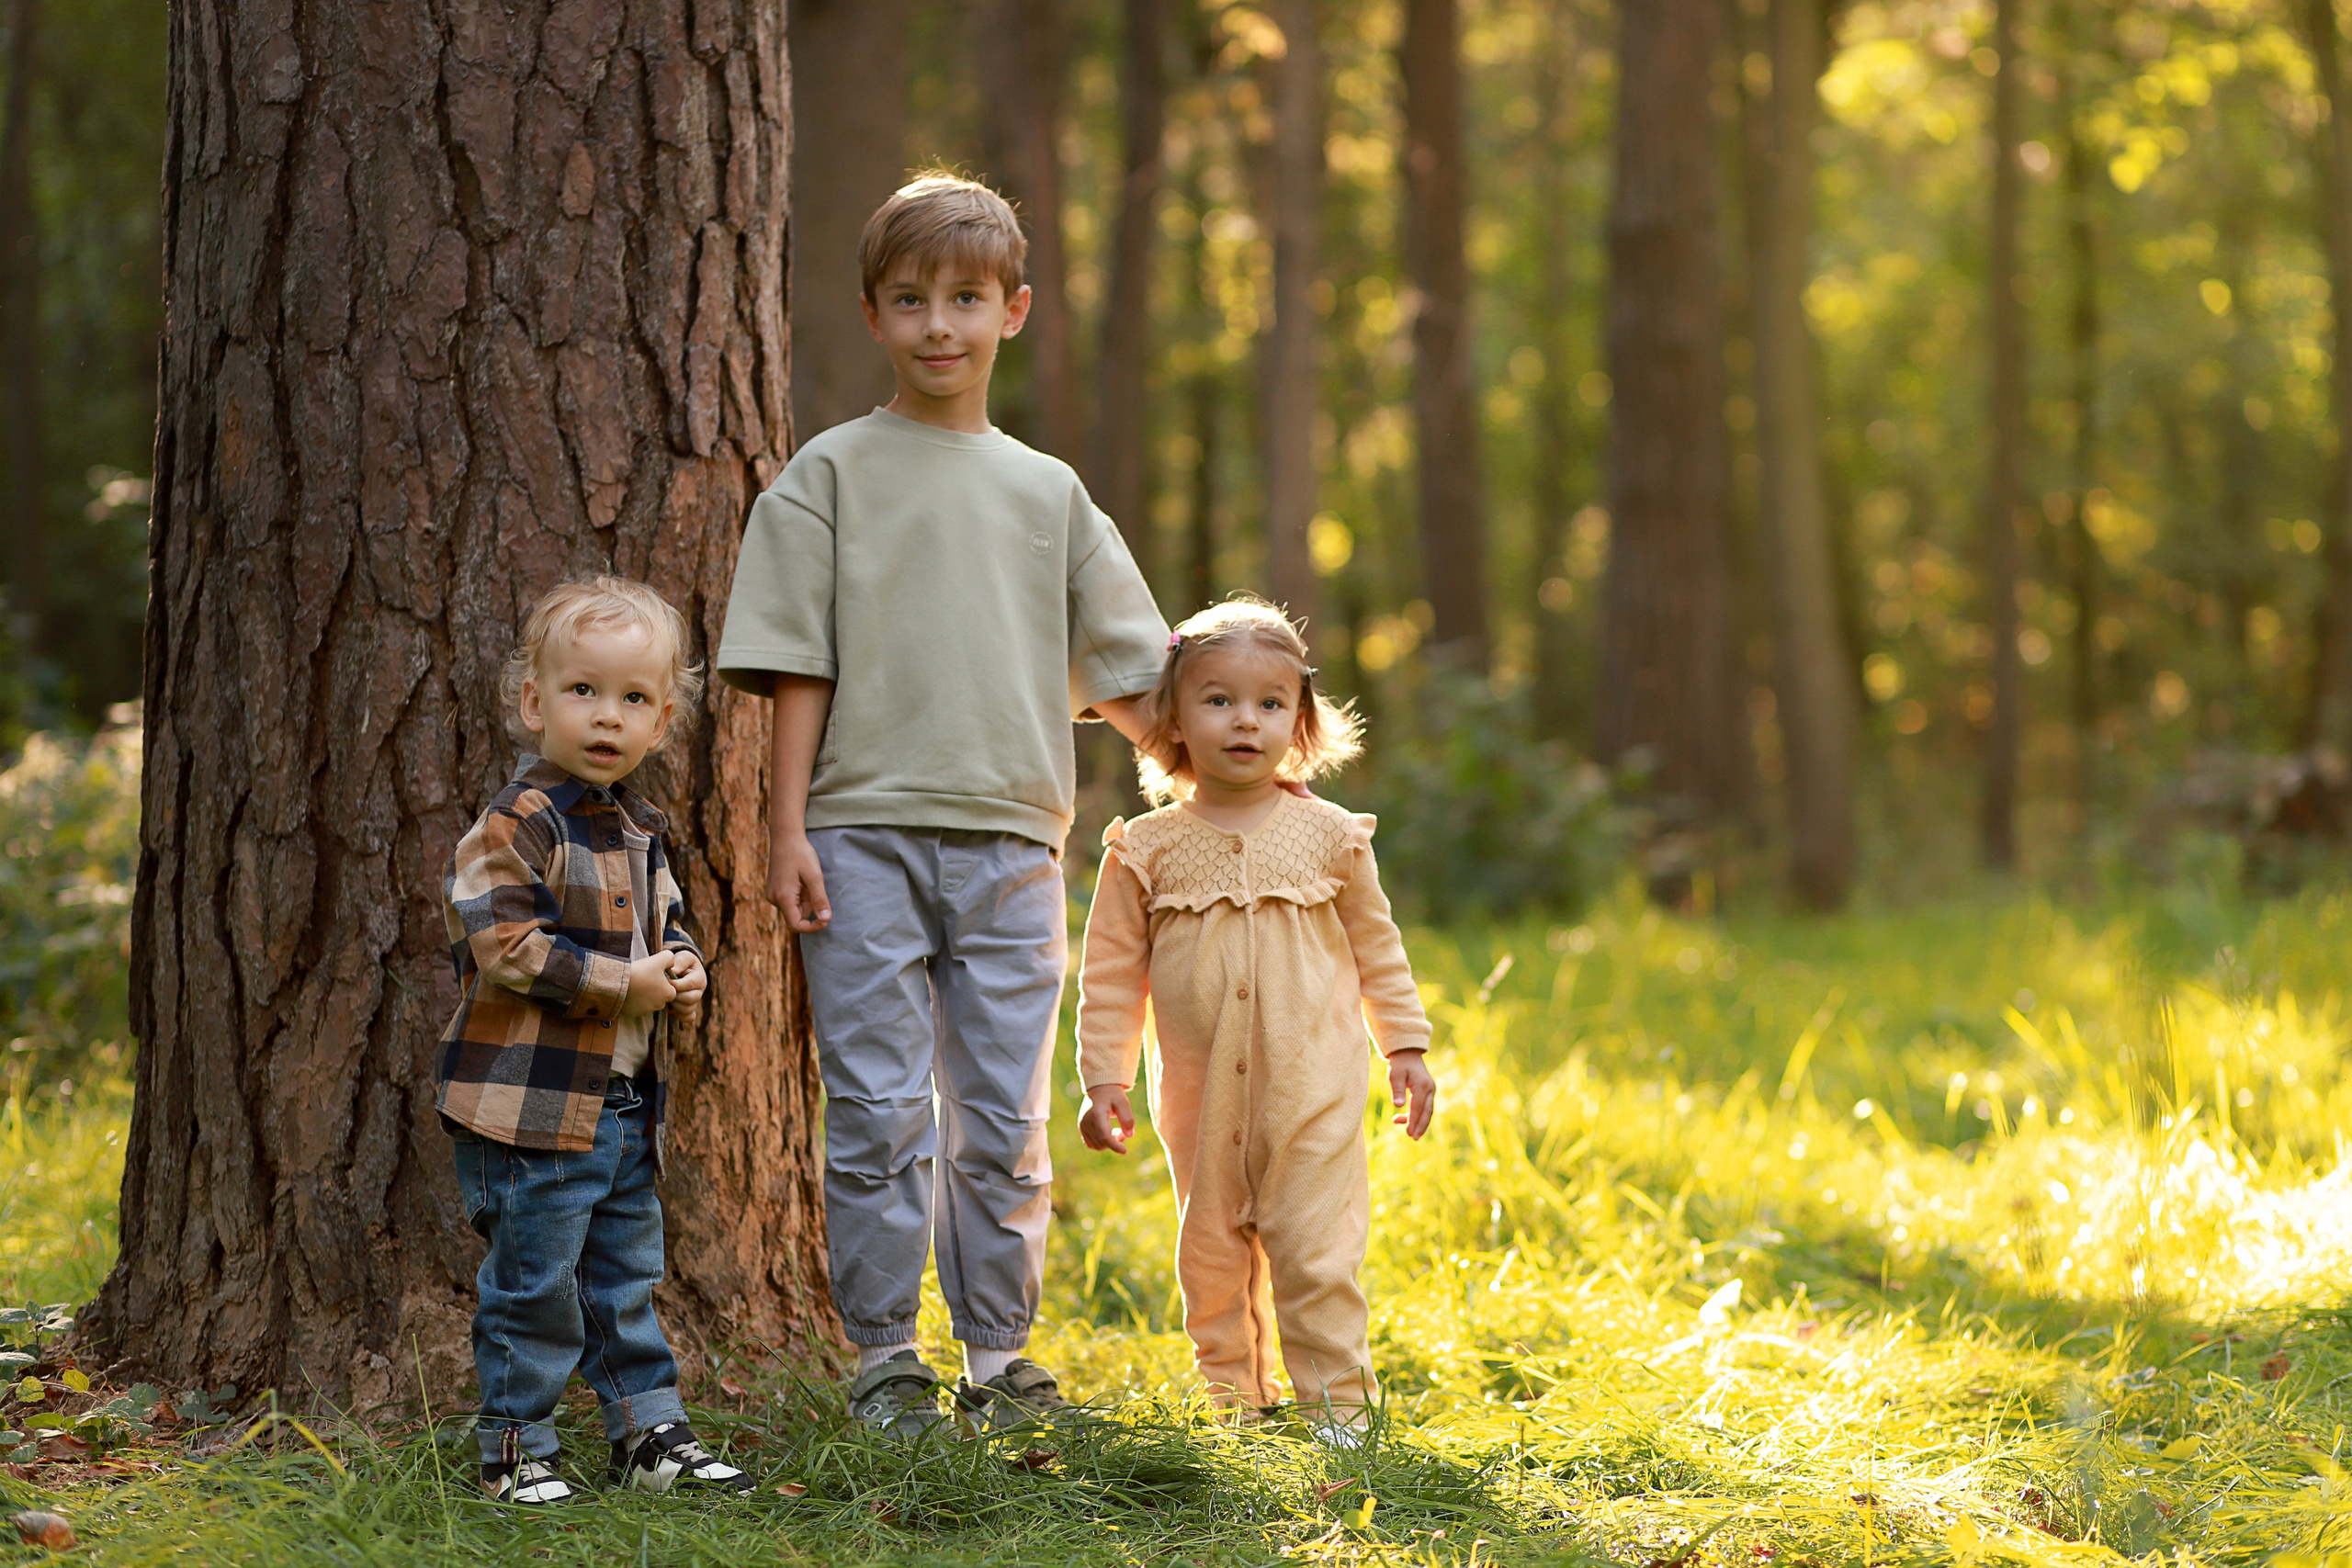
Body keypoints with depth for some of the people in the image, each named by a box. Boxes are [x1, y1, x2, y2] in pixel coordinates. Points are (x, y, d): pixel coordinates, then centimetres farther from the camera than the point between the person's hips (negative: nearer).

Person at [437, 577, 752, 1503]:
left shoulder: (638, 832, 13)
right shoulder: (515, 827, -14)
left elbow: (665, 923, 25)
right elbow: (508, 946, -21)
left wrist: (682, 970, 2)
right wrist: (625, 985, -20)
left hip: (625, 1105, 8)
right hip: (532, 1107, -8)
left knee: (627, 1278, 15)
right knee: (535, 1283, -3)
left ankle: (651, 1435, 23)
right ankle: (515, 1449, 7)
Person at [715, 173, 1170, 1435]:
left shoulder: (1048, 492, 14)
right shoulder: (831, 475, 4)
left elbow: (1123, 676, 18)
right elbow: (797, 667, 0)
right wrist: (790, 828, -6)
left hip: (1009, 843, 3)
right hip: (866, 835, -3)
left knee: (1003, 1121, 6)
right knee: (878, 1114, -2)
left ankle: (998, 1354, 15)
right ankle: (884, 1359, 7)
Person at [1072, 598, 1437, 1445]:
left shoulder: (1328, 836, 2)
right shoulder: (1147, 852, 0)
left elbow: (1376, 947, 12)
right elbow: (1111, 974, 4)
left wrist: (1407, 1048, 11)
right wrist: (1104, 1078, -1)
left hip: (1313, 1088, -1)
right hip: (1200, 1094, 1)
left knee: (1314, 1247, -6)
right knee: (1211, 1252, 9)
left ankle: (1335, 1399, 4)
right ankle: (1229, 1395, 22)